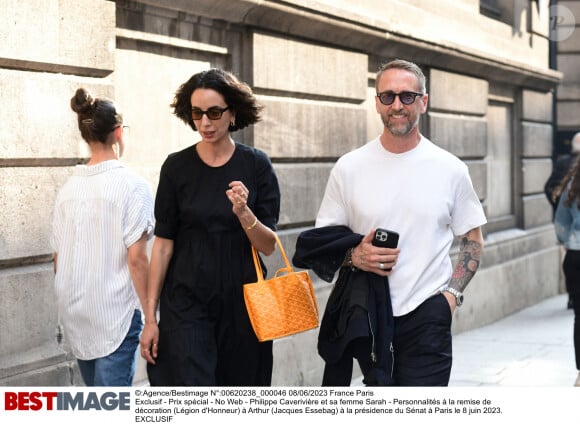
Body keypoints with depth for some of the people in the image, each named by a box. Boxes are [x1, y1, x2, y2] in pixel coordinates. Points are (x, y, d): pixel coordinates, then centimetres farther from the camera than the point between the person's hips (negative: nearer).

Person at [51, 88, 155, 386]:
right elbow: (136, 258, -14)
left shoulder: (69, 188, 5)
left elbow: (58, 258, 9)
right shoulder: (132, 185, -10)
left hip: (75, 312, 6)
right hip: (116, 312, -6)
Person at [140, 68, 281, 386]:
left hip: (242, 303, 1)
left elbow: (269, 246, -3)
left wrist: (243, 213, -23)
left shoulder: (256, 165, -1)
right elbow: (163, 243, 0)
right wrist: (150, 316, -2)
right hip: (187, 304, -1)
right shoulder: (177, 167, -1)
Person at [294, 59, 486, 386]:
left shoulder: (451, 169, 2)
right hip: (368, 315, 1)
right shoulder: (349, 168, 2)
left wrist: (452, 294, -3)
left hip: (427, 315, -1)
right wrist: (354, 255, -13)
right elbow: (322, 241, 7)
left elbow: (473, 239, 10)